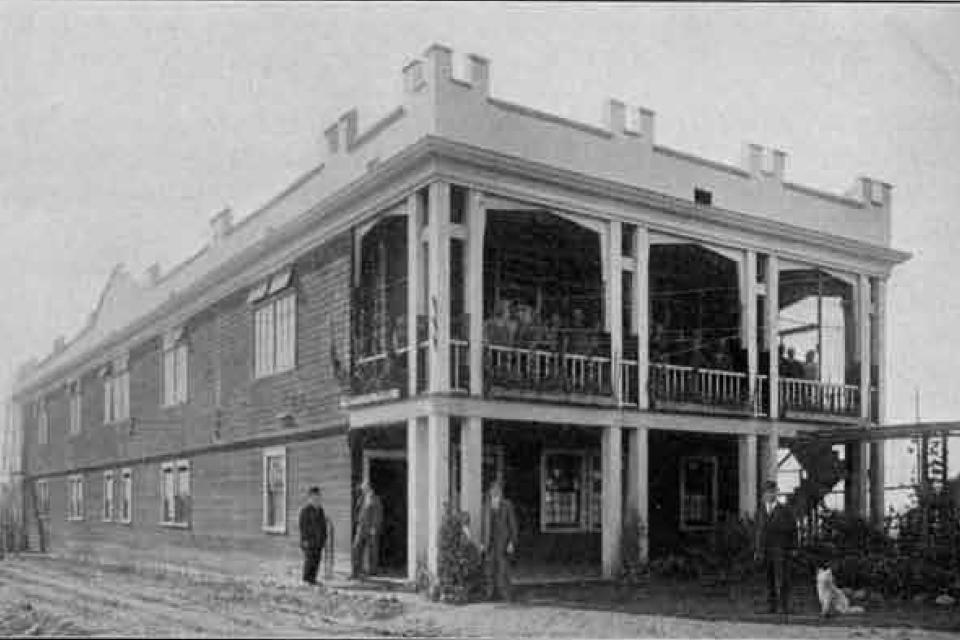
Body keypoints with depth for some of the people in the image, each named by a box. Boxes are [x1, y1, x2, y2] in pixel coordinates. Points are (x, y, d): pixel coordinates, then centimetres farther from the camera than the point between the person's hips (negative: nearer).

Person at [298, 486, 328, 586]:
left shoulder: (320, 510, 12)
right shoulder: (305, 510, -10)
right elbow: (302, 525, -12)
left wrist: (324, 538, 12)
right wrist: (305, 540, -16)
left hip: (318, 540, 7)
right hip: (309, 539, -7)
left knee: (317, 559, 5)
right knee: (309, 559, -6)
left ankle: (313, 578, 11)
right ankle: (306, 580, 2)